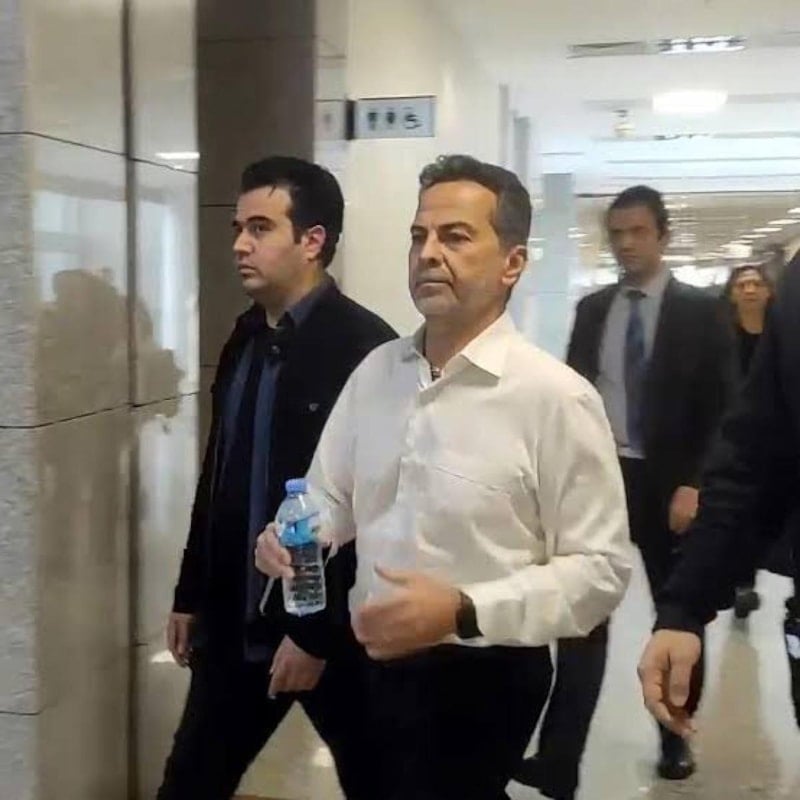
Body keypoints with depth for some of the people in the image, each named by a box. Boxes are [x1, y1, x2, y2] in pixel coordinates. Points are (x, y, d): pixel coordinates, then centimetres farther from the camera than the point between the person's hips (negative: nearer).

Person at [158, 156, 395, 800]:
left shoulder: (365, 347, -16)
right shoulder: (245, 337, 6)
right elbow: (218, 476, 11)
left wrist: (318, 631, -16)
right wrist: (192, 595, 15)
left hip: (333, 628, -6)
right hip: (236, 621, 6)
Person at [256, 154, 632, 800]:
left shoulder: (557, 398, -18)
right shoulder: (376, 371, 2)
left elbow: (600, 568, -18)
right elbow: (334, 497, 11)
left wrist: (464, 611, -26)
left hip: (482, 679, -6)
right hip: (380, 665, 6)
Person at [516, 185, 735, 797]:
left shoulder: (701, 311, -2)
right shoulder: (592, 309, 8)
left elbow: (720, 407, -5)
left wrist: (695, 484, -14)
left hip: (667, 483, -2)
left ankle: (674, 737, 34)